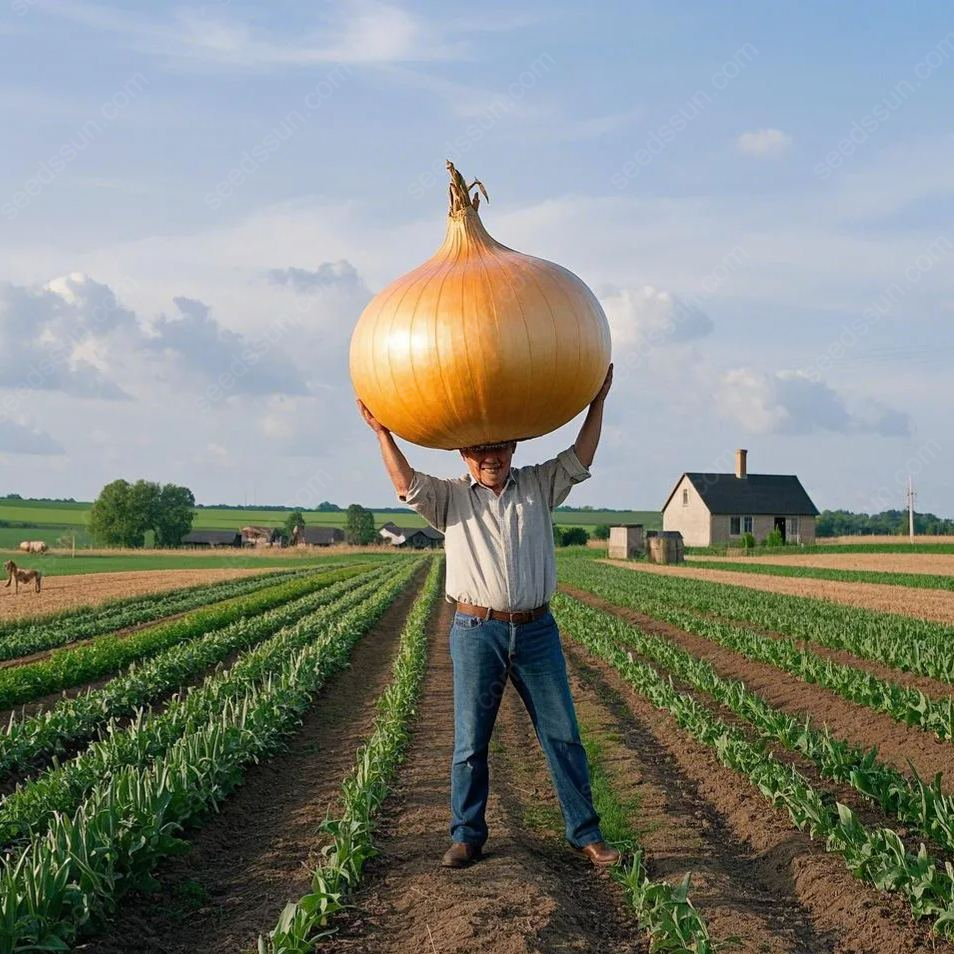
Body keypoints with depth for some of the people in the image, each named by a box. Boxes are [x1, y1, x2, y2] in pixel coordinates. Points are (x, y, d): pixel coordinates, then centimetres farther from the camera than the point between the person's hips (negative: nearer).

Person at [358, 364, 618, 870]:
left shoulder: (538, 486, 10)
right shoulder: (451, 497, 5)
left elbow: (579, 460, 1)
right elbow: (407, 485, -10)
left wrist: (597, 402, -2)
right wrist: (382, 432, -13)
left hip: (536, 630, 2)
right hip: (476, 632, -1)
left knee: (563, 734, 5)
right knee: (470, 742, 4)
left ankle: (585, 834, 13)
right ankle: (466, 837, 16)